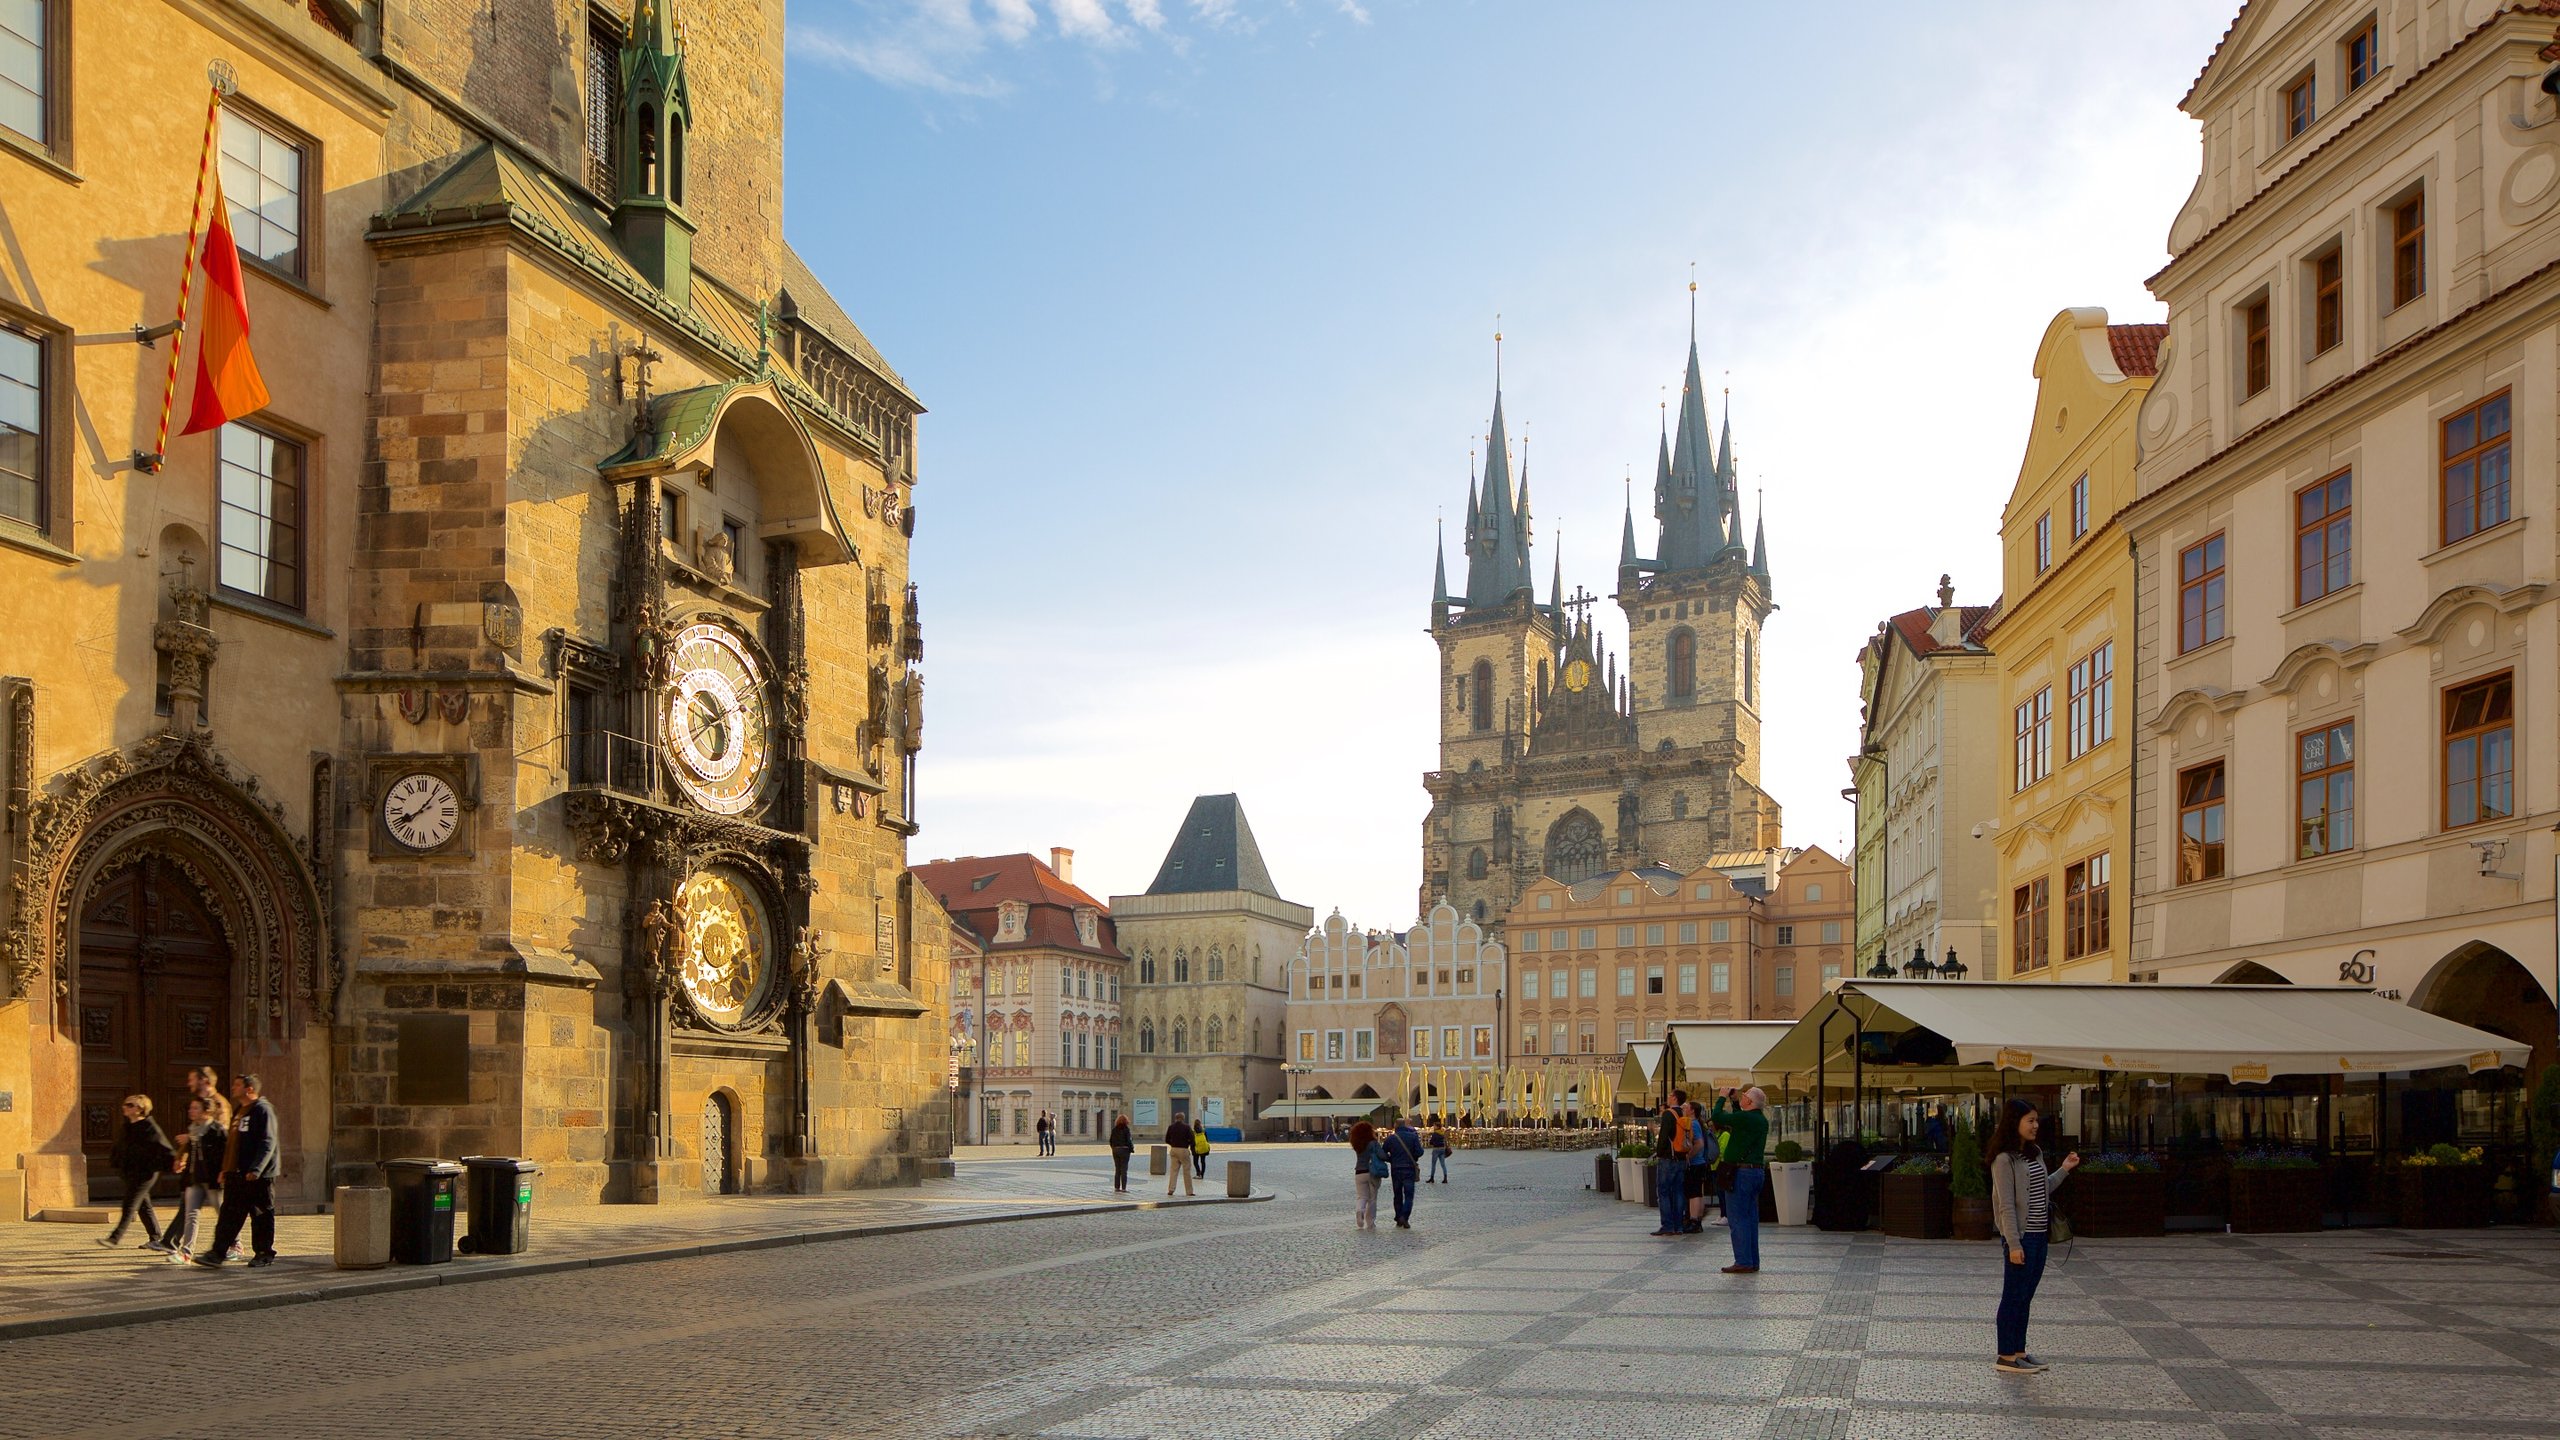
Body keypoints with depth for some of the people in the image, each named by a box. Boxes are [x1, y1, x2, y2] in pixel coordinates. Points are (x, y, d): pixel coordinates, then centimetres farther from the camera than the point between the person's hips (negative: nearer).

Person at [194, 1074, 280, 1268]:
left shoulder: (262, 1110, -11)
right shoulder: (239, 1110, 18)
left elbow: (267, 1143, -19)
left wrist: (256, 1169, -27)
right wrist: (225, 1169, 21)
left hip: (258, 1175, -9)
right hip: (236, 1173, 9)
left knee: (262, 1215, 0)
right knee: (229, 1214, 5)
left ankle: (264, 1253, 8)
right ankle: (218, 1253, 5)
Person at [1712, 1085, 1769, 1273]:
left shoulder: (1746, 1118, -17)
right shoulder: (1761, 1120, 11)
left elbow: (1718, 1117, -16)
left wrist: (1722, 1098, -1)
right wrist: (1734, 1101, 23)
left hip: (1741, 1172, -9)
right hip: (1758, 1171, 9)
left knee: (1737, 1218, -5)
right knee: (1751, 1218, 12)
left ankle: (1743, 1262, -7)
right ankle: (1753, 1261, 14)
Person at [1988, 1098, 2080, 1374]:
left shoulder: (2035, 1153, 12)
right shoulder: (2004, 1159, -14)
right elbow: (2006, 1205, -16)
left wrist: (2064, 1170, 10)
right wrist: (2014, 1244, -18)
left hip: (2038, 1235, 8)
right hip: (2020, 1237, -8)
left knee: (2025, 1297, 14)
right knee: (2014, 1296, -1)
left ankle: (2019, 1351, 22)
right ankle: (2005, 1357, 6)